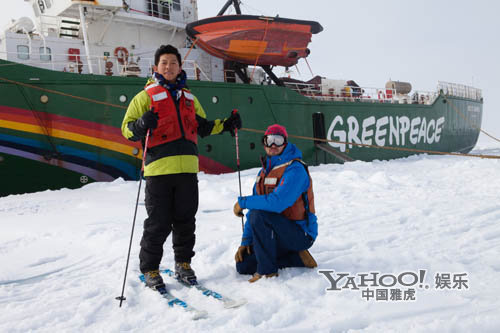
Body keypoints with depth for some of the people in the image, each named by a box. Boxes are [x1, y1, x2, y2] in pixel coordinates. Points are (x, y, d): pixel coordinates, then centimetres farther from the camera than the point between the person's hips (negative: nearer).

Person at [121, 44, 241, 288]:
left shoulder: (189, 98, 20)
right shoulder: (146, 96, 5)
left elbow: (202, 126, 28)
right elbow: (127, 128, 0)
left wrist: (225, 125, 13)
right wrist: (142, 124, -22)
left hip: (187, 168, 5)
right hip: (159, 168, -4)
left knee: (185, 220, 11)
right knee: (158, 223, -1)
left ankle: (183, 264, 25)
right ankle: (150, 270, 14)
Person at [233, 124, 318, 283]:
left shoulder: (295, 170, -18)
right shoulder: (264, 172, 10)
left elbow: (276, 203, -32)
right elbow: (257, 205, 12)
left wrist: (243, 202, -20)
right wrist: (245, 241, 5)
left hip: (300, 234, -9)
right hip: (278, 235, 9)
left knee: (258, 215, -30)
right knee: (243, 265, 2)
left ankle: (267, 270, -15)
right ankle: (297, 259, 5)